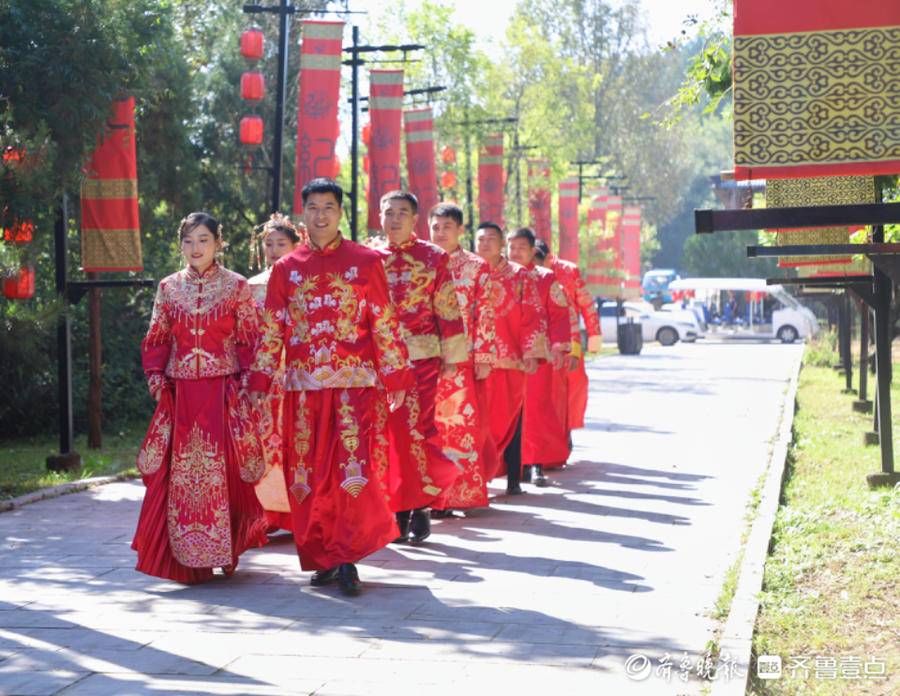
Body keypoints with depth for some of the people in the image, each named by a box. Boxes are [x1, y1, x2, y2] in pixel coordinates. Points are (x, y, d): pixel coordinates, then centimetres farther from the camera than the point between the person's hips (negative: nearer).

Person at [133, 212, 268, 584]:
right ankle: (185, 556, 7)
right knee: (179, 473, 0)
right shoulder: (168, 288, 10)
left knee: (224, 469, -4)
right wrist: (155, 374, -1)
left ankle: (224, 549, 10)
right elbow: (157, 339, 13)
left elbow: (249, 340, 1)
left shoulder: (236, 286, 2)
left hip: (224, 392, -2)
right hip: (180, 393, 3)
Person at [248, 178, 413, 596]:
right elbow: (271, 329, 10)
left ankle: (346, 558, -4)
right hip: (303, 384, 3)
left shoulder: (365, 261, 4)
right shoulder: (286, 269, 10)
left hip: (353, 380, -2)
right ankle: (322, 559, 13)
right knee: (306, 473, 3)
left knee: (353, 467, -12)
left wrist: (396, 377, 0)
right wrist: (260, 381, 4)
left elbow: (385, 324, 3)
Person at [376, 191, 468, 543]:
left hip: (421, 358, -3)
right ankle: (399, 510, 11)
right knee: (389, 433, 3)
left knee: (416, 430, -8)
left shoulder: (433, 257, 2)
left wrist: (451, 355, -2)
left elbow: (448, 309, 0)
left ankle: (420, 507, 3)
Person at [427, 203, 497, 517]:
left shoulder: (477, 266, 5)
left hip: (463, 360, -2)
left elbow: (484, 314, 1)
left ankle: (461, 493, 4)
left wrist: (483, 358, -6)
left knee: (464, 424, -2)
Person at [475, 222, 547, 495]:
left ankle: (513, 478, 10)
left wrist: (531, 353, -5)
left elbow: (533, 316, 3)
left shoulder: (520, 276, 7)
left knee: (510, 419, 3)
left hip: (511, 359, 0)